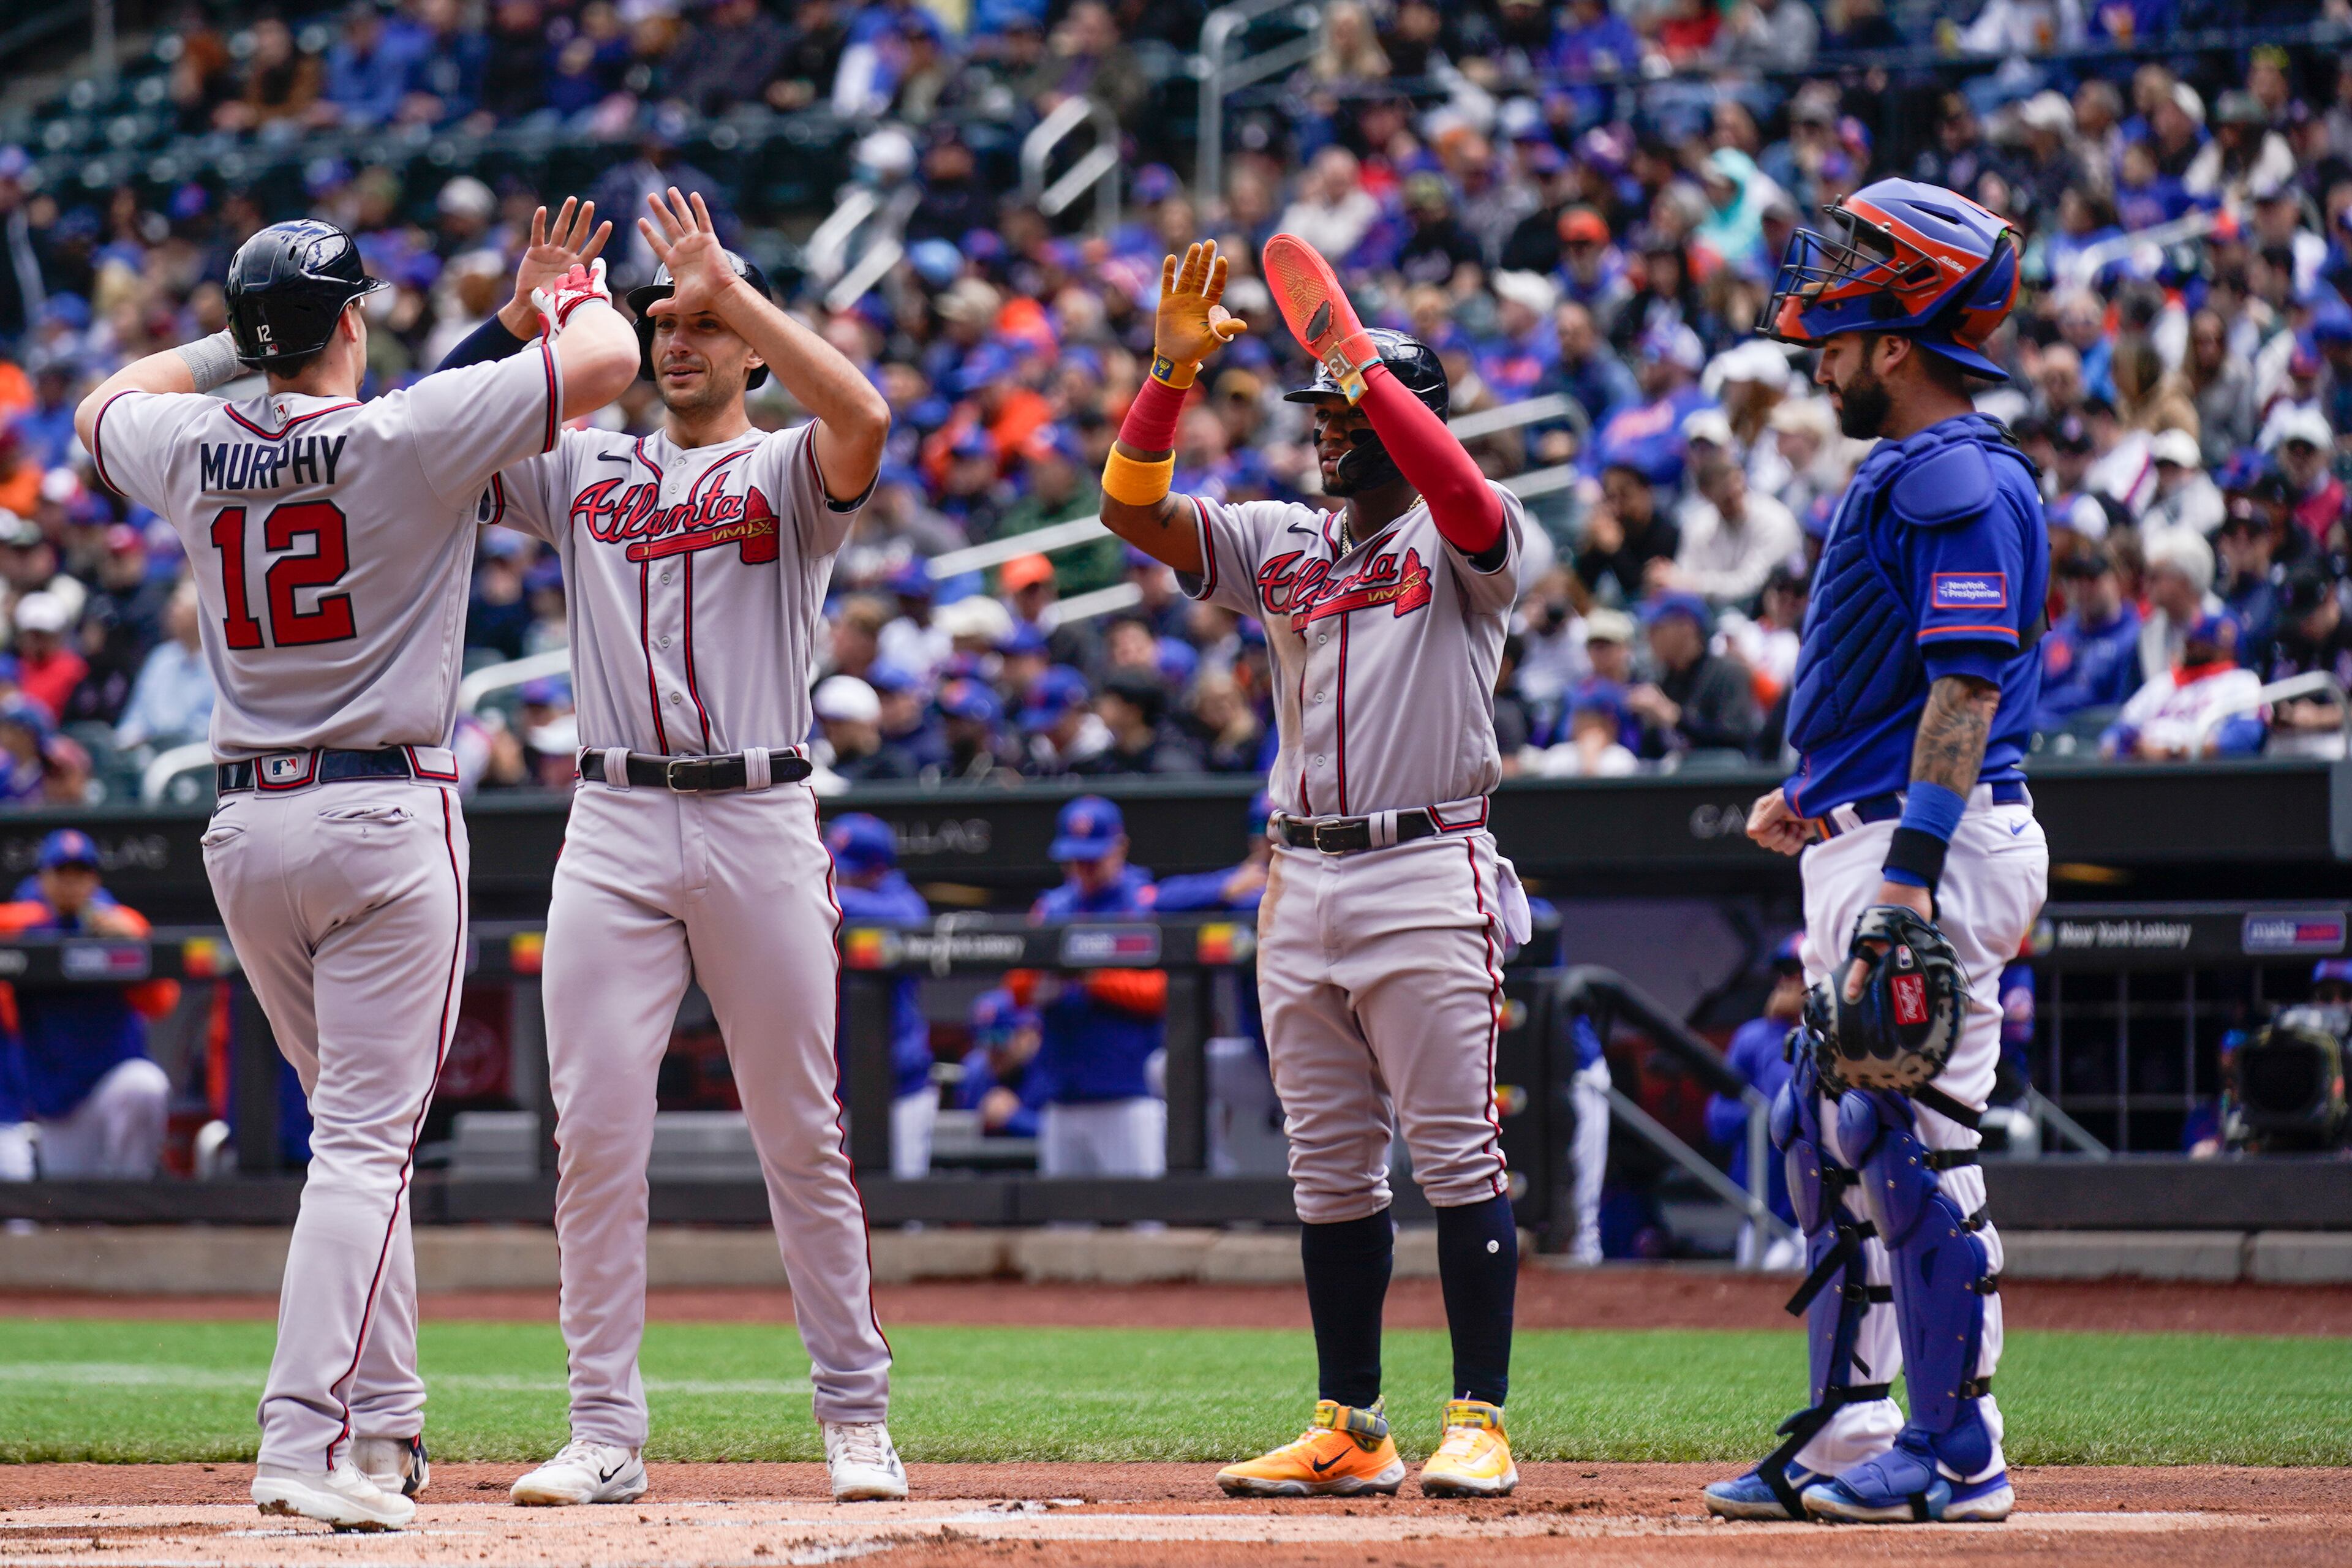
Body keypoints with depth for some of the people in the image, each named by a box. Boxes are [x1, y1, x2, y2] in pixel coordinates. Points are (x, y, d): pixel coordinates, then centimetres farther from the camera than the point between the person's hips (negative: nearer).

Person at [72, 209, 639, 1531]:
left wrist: (233, 345, 29)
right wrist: (566, 288, 8)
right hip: (386, 819, -6)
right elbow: (607, 359, -12)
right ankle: (308, 1441, -17)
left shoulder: (195, 448, 4)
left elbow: (105, 405, 28)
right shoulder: (405, 436, -11)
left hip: (245, 824, 6)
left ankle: (382, 1422, 19)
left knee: (357, 1129, 18)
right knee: (367, 1145, -8)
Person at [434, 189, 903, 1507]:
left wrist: (735, 288, -16)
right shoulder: (584, 471, 15)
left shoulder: (791, 470, 4)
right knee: (597, 1134, -3)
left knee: (801, 1136, 3)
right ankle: (607, 1435, 1)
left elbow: (864, 418, -20)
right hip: (616, 826, 3)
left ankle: (858, 1419, 12)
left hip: (762, 823, -3)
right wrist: (525, 315, -1)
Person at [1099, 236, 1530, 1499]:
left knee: (1457, 1158, -6)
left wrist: (1362, 364, -21)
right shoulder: (1282, 544, 16)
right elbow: (1132, 509, 6)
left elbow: (1468, 503, -24)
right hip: (1301, 880, 6)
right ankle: (1349, 1429, 12)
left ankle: (1479, 1423, -5)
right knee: (1329, 1171, 8)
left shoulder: (1463, 545, 0)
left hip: (1429, 872, -6)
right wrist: (1172, 371, -7)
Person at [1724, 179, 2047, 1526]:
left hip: (1940, 851, -11)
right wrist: (1815, 799, 15)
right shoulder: (1910, 476, 19)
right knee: (1831, 1140, 13)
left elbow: (1965, 692, -21)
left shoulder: (1960, 482, -14)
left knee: (1913, 1142, -9)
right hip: (1871, 854, 11)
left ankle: (1958, 1453, -5)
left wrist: (1907, 881, -25)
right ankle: (1845, 1435, 19)